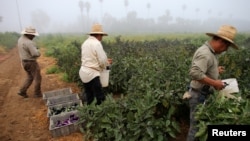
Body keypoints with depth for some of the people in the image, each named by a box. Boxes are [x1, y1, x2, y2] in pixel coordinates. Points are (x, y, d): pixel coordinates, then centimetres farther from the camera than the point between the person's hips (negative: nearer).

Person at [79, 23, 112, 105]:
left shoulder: (85, 43, 12)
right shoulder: (97, 43, -13)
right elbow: (102, 61, -15)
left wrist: (105, 61, 15)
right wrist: (107, 63, 8)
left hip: (83, 72, 9)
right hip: (92, 74, -9)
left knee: (89, 99, 17)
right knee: (100, 99, 0)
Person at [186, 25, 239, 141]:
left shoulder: (209, 51, 8)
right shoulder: (205, 54, -24)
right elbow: (194, 73, -36)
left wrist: (215, 70, 10)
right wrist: (214, 83, -27)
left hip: (204, 95, 10)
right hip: (199, 96, -10)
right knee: (197, 126, 4)